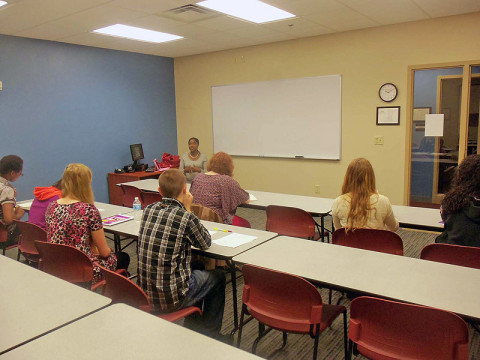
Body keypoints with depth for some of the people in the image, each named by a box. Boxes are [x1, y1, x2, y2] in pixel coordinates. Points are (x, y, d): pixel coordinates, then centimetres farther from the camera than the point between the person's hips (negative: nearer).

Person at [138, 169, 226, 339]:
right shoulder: (186, 217, -20)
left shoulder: (148, 210, -2)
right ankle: (210, 332, 32)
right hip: (170, 299, -6)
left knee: (196, 268, 31)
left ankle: (193, 326, 43)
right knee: (218, 277, 19)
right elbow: (206, 243, 0)